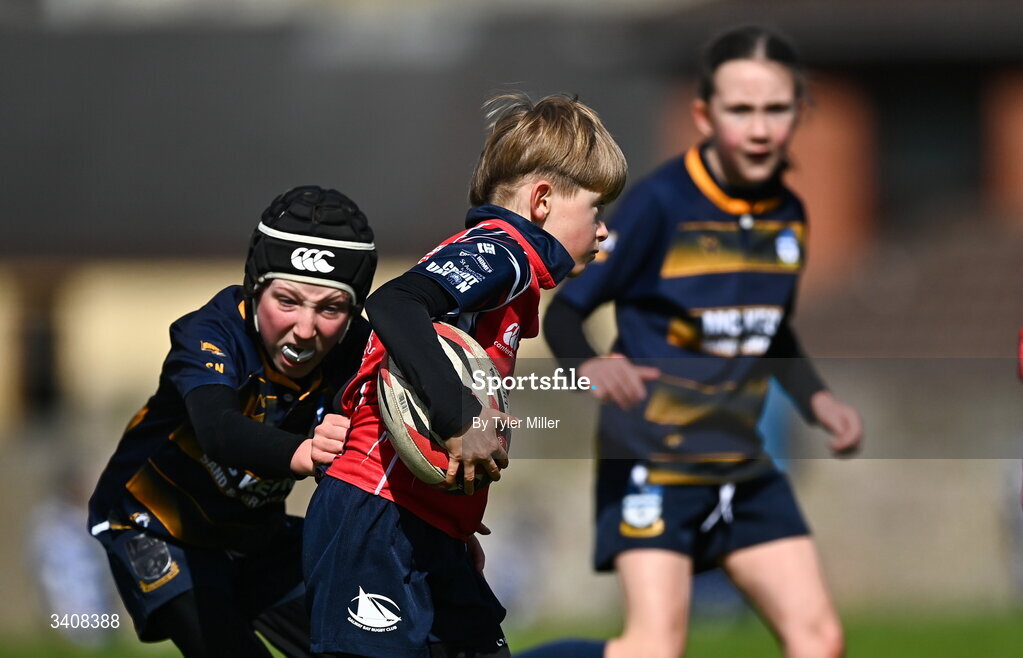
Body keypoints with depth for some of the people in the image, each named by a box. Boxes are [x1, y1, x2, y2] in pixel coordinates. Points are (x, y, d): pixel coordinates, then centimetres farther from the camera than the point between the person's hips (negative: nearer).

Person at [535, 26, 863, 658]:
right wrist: (590, 366, -32)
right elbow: (566, 310, -11)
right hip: (652, 458, -6)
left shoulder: (789, 216, 6)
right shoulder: (661, 203, -13)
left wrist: (817, 399, 5)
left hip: (743, 464, 6)